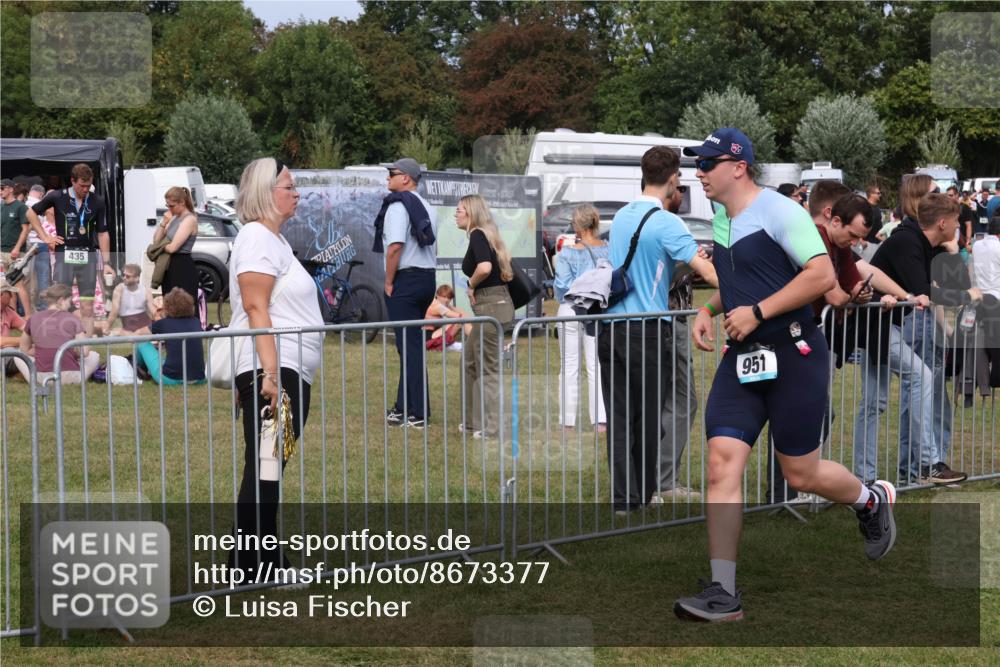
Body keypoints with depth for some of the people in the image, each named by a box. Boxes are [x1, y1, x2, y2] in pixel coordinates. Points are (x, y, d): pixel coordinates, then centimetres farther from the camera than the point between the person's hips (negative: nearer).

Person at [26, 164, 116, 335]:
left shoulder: (97, 202, 2)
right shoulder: (57, 197, -2)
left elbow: (102, 233, 6)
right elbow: (31, 213, 10)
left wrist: (107, 263, 2)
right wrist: (45, 237, 4)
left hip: (88, 256, 2)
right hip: (64, 255, -1)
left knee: (87, 307, 3)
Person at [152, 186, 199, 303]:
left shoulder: (189, 220, -13)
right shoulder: (174, 218, 14)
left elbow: (173, 247, -19)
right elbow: (156, 240, 12)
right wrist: (164, 223, -4)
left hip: (183, 268, -9)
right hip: (170, 267, 9)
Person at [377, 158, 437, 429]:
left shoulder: (398, 205, -13)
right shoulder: (426, 207, 16)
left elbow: (395, 247, -21)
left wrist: (389, 283, -13)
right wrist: (425, 273, 19)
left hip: (406, 280, -9)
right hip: (427, 279, 9)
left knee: (409, 347, -7)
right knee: (413, 346, 15)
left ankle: (418, 414, -7)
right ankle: (404, 408, 21)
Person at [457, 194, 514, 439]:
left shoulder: (477, 235, -13)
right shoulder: (486, 235, 16)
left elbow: (484, 267, -31)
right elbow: (506, 271, 22)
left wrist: (471, 286, -14)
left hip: (491, 307, -10)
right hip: (499, 302, 10)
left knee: (487, 368, -3)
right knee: (471, 363, 19)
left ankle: (488, 427, 3)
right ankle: (474, 421, 26)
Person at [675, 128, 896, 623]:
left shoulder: (779, 211, -13)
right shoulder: (721, 220, 13)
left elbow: (822, 274, -21)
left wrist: (757, 312, -21)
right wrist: (709, 311, 12)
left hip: (793, 356, -7)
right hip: (741, 360, 7)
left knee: (801, 474, 2)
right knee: (722, 464, -8)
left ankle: (872, 501, 36)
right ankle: (723, 594, -7)